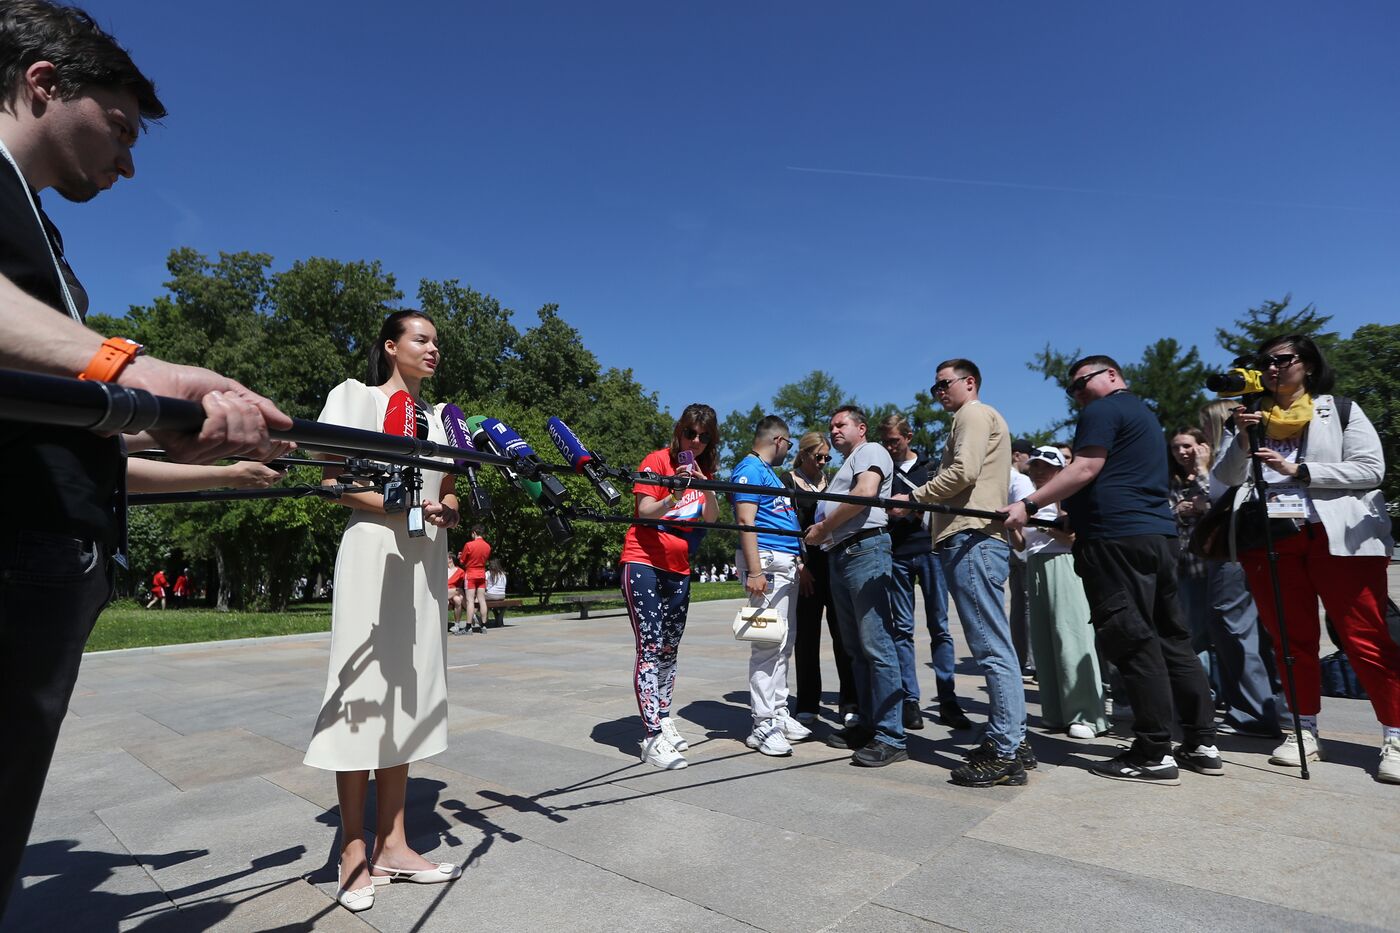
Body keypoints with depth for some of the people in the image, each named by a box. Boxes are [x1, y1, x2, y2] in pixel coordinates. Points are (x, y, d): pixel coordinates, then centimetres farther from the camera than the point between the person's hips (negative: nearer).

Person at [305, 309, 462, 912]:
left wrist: (448, 509, -7)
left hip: (426, 559, 5)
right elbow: (334, 482, -6)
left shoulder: (438, 416, 18)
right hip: (373, 553, -5)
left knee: (408, 691, 7)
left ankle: (391, 842, 16)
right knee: (364, 690, -4)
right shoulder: (356, 396, 3)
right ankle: (354, 851, 8)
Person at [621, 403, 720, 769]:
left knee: (670, 647, 12)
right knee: (650, 647, -10)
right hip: (644, 563, -7)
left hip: (679, 568, 7)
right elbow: (645, 511, -17)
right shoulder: (658, 460, -7)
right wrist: (675, 495, -34)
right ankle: (652, 737, -9)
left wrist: (706, 488, -18)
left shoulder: (703, 469, 11)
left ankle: (663, 719, 24)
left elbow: (712, 518, 0)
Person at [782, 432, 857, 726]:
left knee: (843, 633, -1)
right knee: (807, 636, 2)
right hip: (807, 566, -3)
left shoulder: (831, 480, 15)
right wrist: (799, 565, -11)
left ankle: (849, 702, 6)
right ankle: (808, 705, 11)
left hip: (835, 564, 3)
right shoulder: (788, 481, 4)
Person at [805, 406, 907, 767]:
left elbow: (864, 494, -15)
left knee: (876, 645, -12)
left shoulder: (870, 451, 3)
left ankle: (890, 737, -10)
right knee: (856, 647, 9)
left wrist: (824, 527, -8)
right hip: (839, 557, 10)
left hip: (865, 550, -10)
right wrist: (818, 532, 8)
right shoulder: (843, 468, 30)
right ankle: (868, 724, 16)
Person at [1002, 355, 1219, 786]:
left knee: (1132, 642, -7)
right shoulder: (1143, 413, 27)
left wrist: (1029, 504, -16)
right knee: (1171, 639, 12)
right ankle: (1201, 744, 17)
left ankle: (1154, 754, -2)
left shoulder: (1103, 411, -3)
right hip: (1159, 534, 10)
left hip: (1118, 539, -10)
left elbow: (1085, 470, -15)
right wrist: (1073, 521, 31)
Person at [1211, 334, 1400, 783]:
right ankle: (1305, 731, 16)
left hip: (1341, 537, -2)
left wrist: (1297, 470, -11)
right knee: (1292, 640, 7)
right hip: (1269, 539, 3)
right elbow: (1225, 480, 6)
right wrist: (1242, 439, -10)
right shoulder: (1249, 417, 14)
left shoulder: (1341, 409, 7)